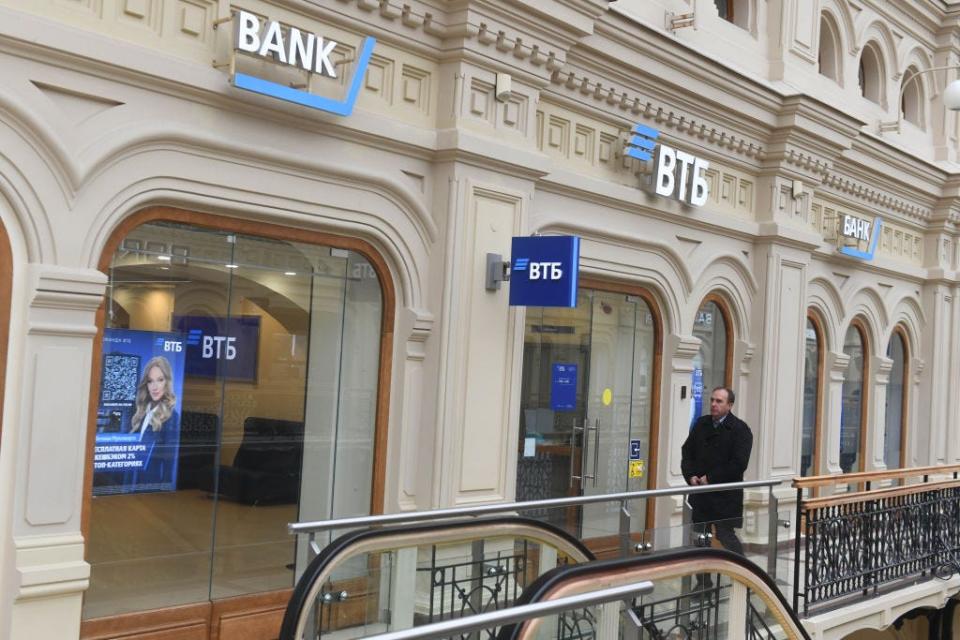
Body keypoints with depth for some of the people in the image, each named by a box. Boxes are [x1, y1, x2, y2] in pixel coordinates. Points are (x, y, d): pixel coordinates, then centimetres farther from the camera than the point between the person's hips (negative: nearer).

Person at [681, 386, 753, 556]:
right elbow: (687, 451, 14)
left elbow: (739, 464, -15)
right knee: (699, 536, 8)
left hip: (726, 495, -5)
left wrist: (711, 478, -14)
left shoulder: (740, 429, -7)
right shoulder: (701, 424, 11)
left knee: (725, 536, -2)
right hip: (700, 492, 6)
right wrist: (690, 475, -2)